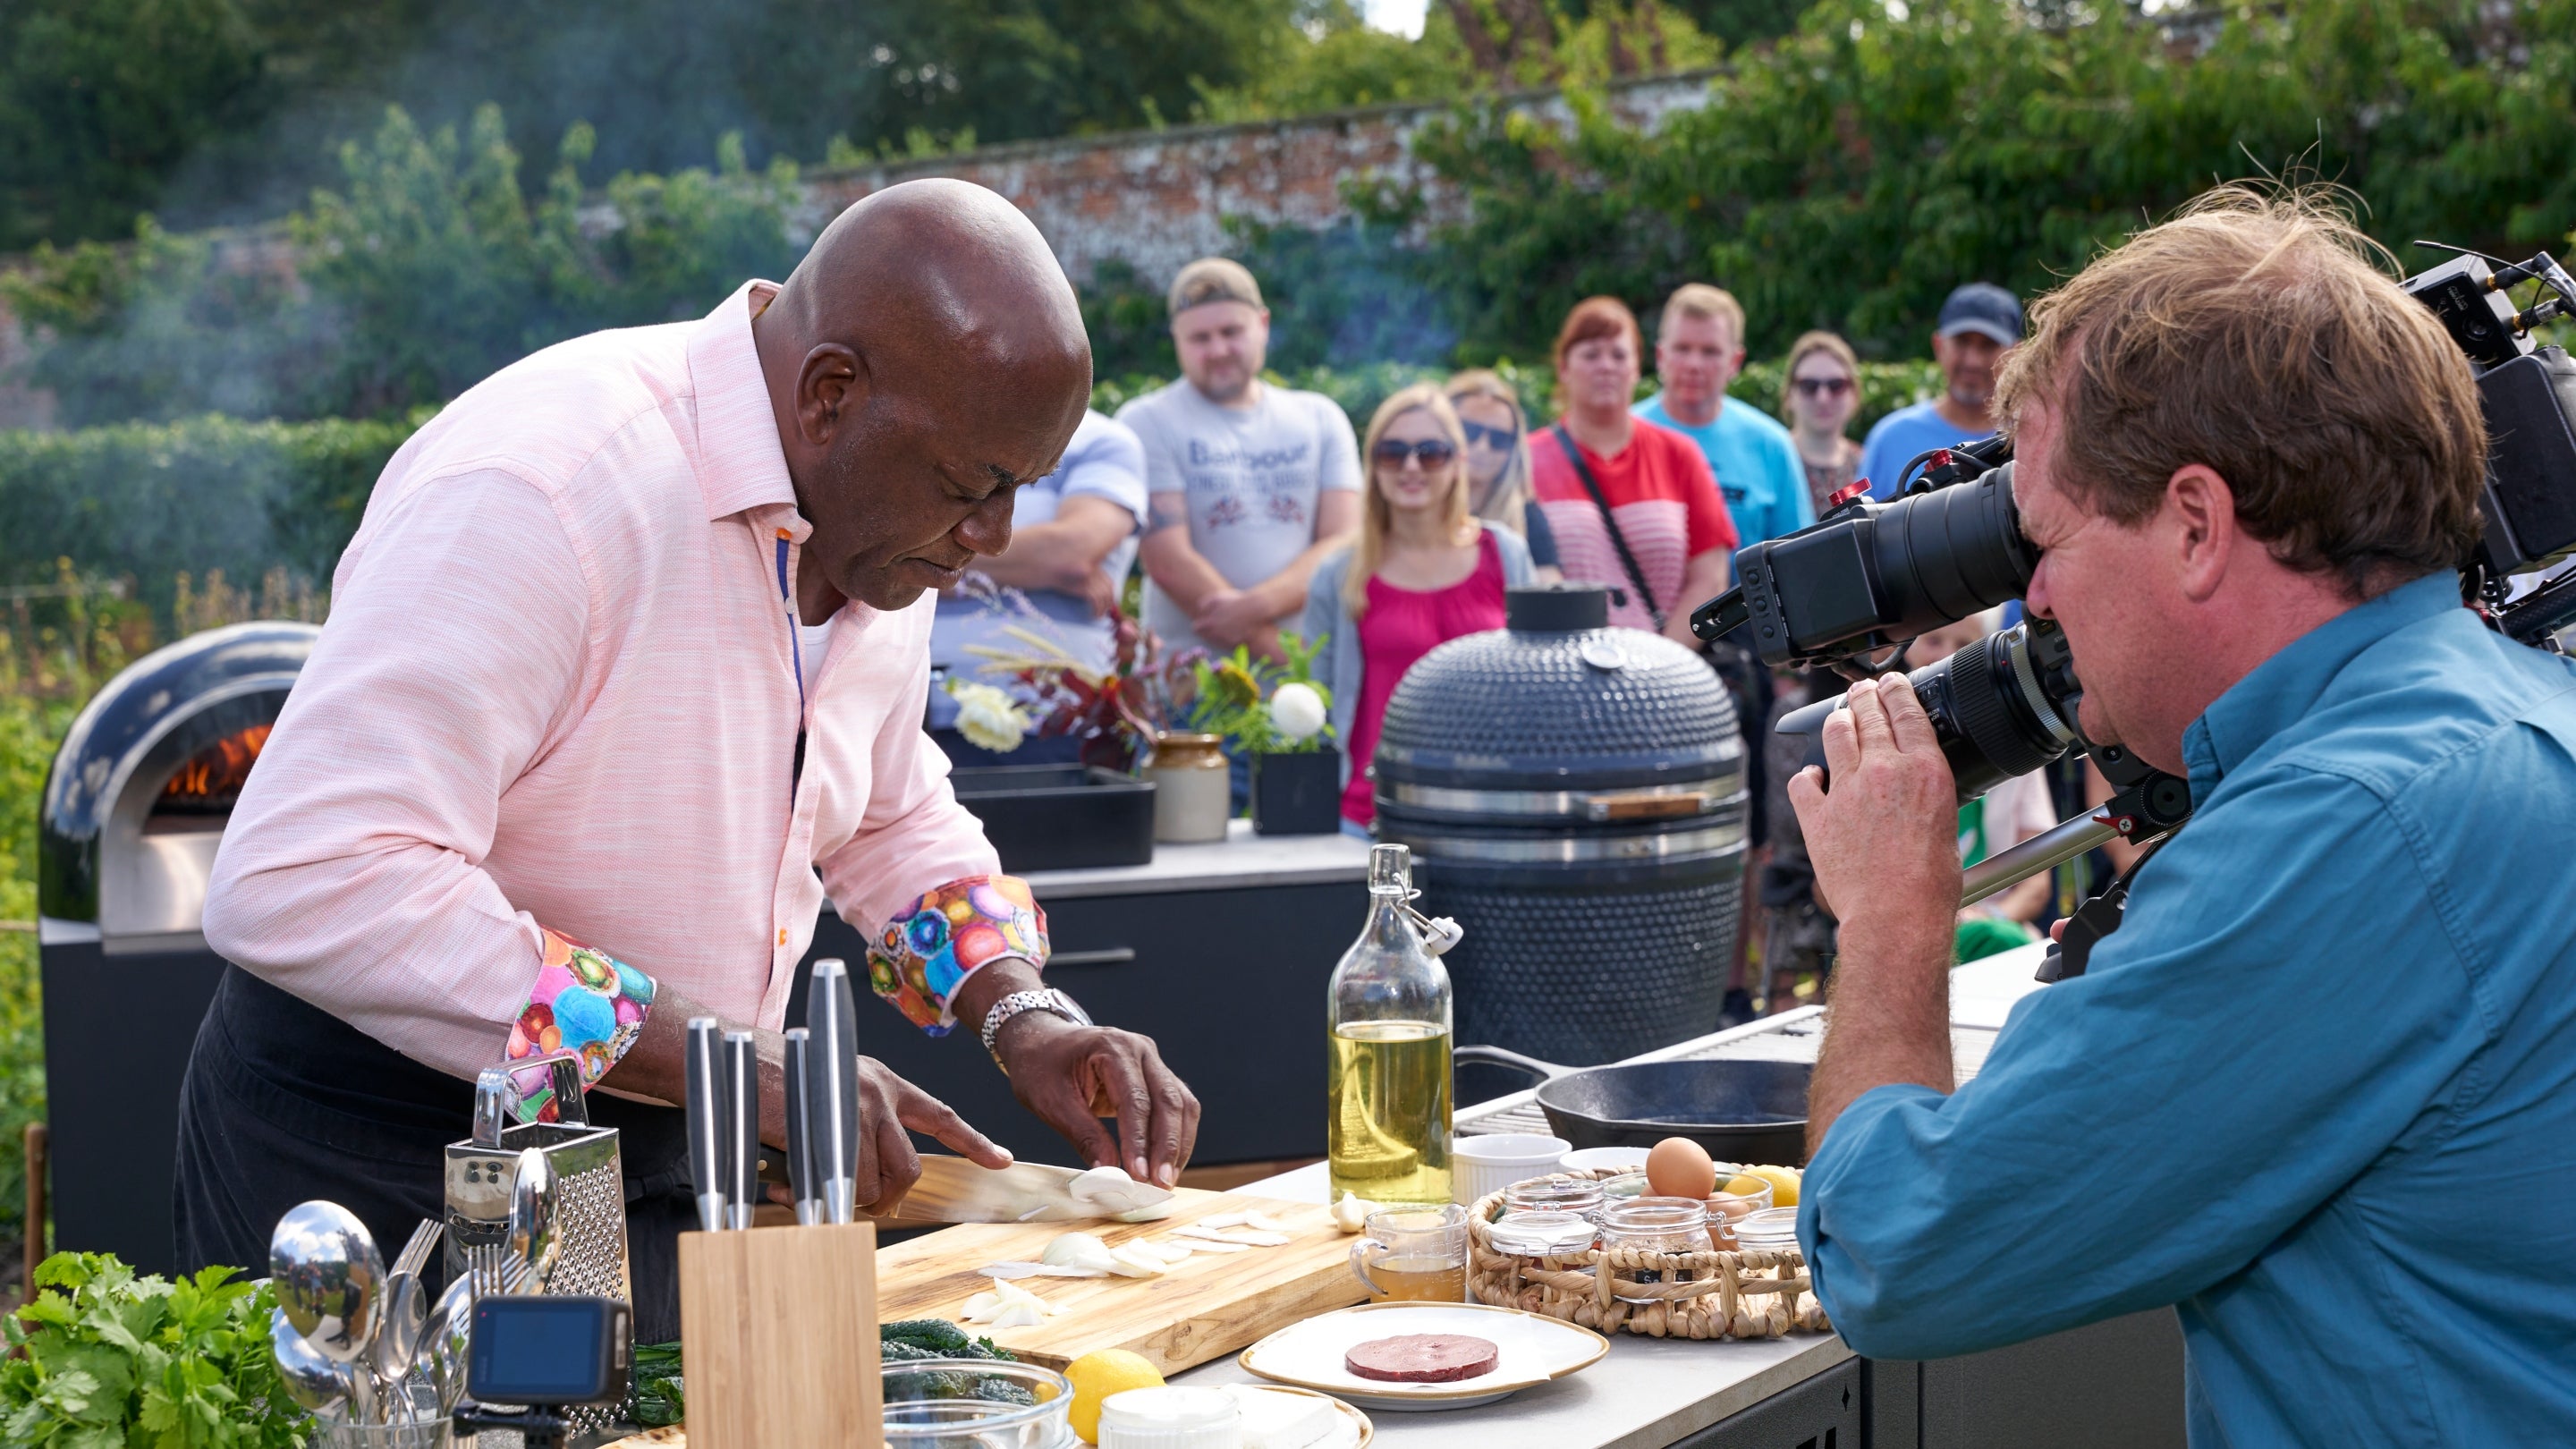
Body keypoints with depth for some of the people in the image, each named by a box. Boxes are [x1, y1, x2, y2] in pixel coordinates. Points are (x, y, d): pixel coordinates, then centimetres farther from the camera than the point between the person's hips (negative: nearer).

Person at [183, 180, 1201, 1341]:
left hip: (661, 1159, 8)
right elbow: (299, 884, -35)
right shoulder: (542, 491, -27)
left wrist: (1024, 1017, 0)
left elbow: (891, 814, 20)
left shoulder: (883, 522, 1)